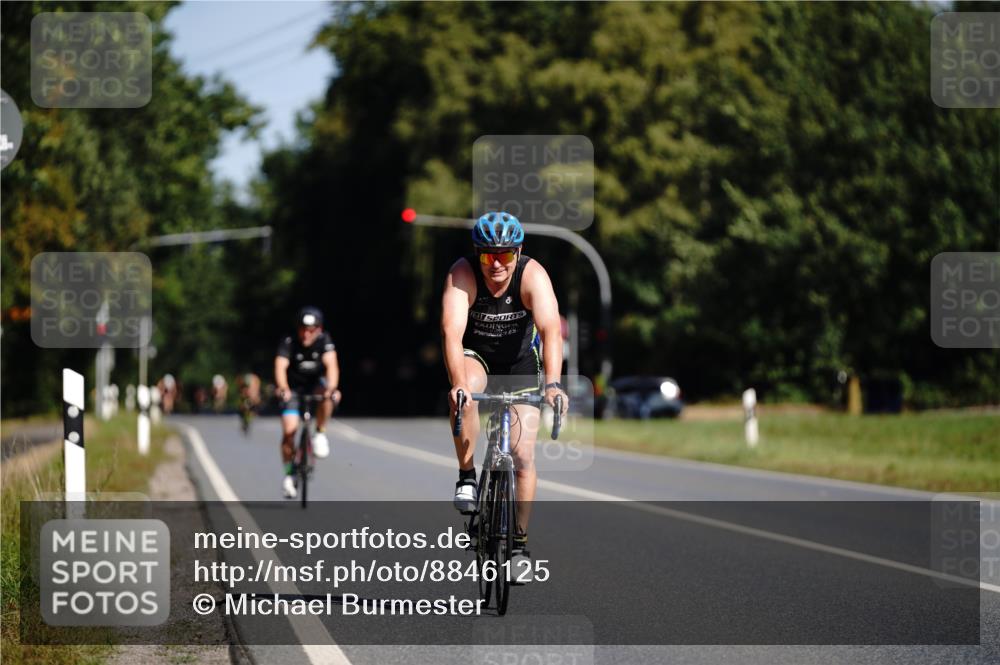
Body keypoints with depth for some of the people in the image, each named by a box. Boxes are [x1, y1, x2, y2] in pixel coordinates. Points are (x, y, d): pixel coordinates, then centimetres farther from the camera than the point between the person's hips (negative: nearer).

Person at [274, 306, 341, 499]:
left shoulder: (324, 341, -18)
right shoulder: (289, 343, -21)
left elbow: (331, 364, -31)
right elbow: (280, 367, -34)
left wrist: (332, 388, -50)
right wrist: (282, 388, -53)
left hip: (316, 384, 1)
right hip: (293, 388, -1)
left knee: (327, 395, -35)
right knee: (289, 430, -16)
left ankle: (320, 434, -13)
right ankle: (289, 474, 1)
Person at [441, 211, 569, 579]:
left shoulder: (532, 275, -28)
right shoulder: (463, 274, -28)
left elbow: (551, 330, -41)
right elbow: (452, 332, -39)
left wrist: (553, 383, -56)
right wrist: (459, 382, -55)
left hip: (520, 359, 0)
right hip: (474, 354, 0)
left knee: (523, 457, -7)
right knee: (465, 392, -37)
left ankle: (519, 542, 8)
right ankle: (467, 477, -18)